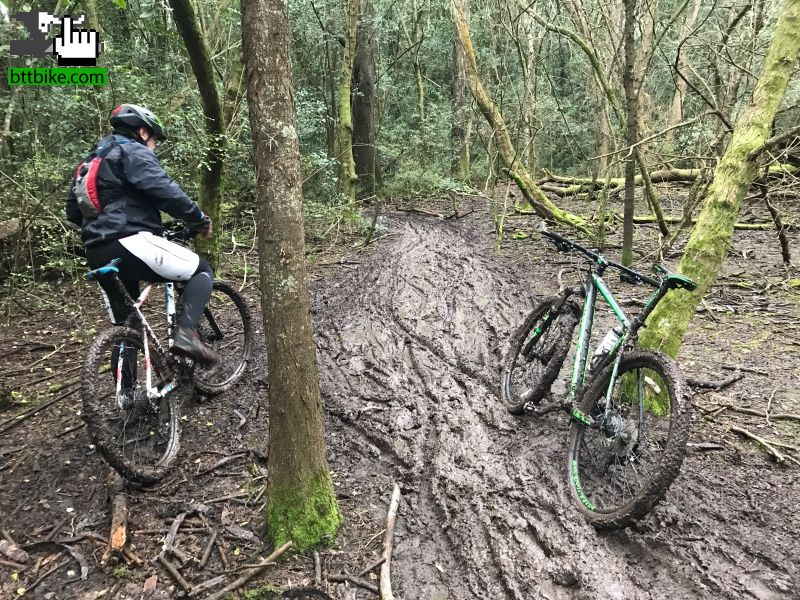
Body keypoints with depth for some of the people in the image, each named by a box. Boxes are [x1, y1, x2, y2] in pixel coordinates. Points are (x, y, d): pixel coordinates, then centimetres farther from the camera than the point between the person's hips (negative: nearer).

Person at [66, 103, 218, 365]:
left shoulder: (91, 162, 27)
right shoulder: (133, 152, 0)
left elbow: (73, 211, 28)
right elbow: (165, 191, -15)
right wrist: (200, 220, -5)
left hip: (97, 254, 9)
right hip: (131, 244, -9)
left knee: (124, 326, 16)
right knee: (202, 271, 3)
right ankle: (186, 334, -17)